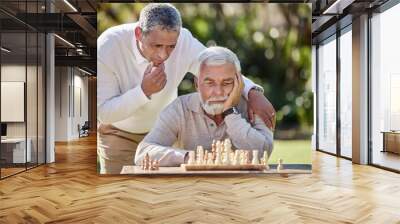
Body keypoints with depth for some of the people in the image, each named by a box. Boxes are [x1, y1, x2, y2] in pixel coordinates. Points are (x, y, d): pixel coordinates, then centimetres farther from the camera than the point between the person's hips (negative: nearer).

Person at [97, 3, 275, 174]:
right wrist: (144, 91, -39)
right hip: (119, 133, -1)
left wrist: (253, 93, -32)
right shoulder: (107, 47, -29)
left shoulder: (184, 41, -25)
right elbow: (103, 113, -25)